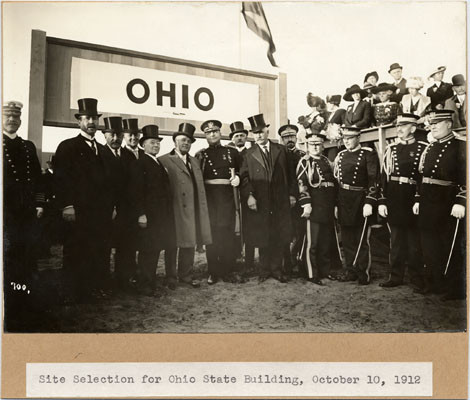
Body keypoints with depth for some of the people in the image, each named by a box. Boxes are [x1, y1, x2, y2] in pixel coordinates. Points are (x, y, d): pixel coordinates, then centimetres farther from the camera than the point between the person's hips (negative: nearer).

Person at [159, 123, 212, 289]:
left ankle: (186, 275, 22)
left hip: (192, 210, 6)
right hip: (175, 210, -6)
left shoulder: (195, 161, 19)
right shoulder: (164, 160, -3)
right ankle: (171, 277, 15)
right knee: (173, 244, 3)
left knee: (189, 244, 11)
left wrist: (202, 209, 11)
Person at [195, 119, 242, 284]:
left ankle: (228, 271, 11)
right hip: (208, 197, 0)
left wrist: (238, 177, -4)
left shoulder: (231, 152, 10)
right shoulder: (200, 155, 10)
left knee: (228, 233, 2)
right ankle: (213, 272, 11)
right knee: (211, 234, 2)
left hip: (227, 196, 0)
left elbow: (243, 171, 14)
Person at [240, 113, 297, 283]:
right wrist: (248, 196, -13)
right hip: (260, 203, -1)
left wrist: (292, 194, 3)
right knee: (262, 238, 5)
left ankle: (276, 269, 17)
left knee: (279, 237, 5)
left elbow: (290, 174, 10)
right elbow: (244, 178, 0)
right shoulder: (249, 154, 7)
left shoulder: (281, 150, 10)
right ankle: (265, 269, 18)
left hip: (281, 202, 1)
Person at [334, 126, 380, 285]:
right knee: (347, 239, 11)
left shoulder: (368, 154, -5)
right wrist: (335, 204, 10)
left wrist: (369, 203, -18)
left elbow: (373, 180, -11)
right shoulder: (341, 156, 12)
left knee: (361, 240, 3)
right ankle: (351, 271, 22)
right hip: (343, 202, 5)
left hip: (360, 202, -5)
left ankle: (363, 273, 14)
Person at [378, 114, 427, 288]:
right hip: (393, 200, 3)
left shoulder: (424, 148, -2)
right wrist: (382, 201, -3)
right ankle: (396, 276, 20)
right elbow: (384, 176, 3)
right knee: (396, 239, 10)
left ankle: (417, 278, 20)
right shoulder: (391, 149, 7)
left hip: (413, 200, -3)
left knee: (415, 240, 7)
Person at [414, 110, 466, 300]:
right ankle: (433, 283, 25)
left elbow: (465, 177, -15)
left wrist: (460, 202, -22)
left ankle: (455, 289, 15)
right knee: (429, 246, 12)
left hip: (448, 205, -6)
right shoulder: (429, 149, 14)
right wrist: (418, 200, 13)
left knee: (449, 247, 2)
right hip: (428, 204, 6)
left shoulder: (461, 147, -7)